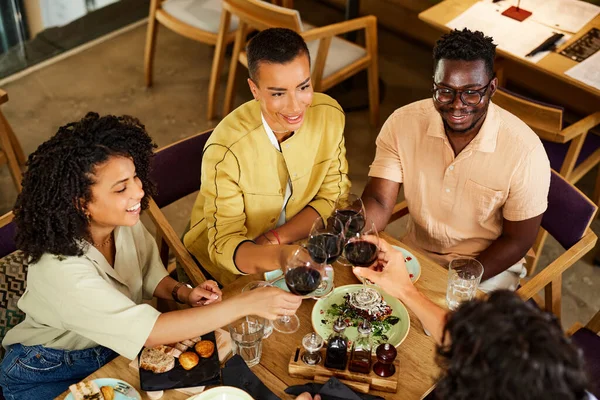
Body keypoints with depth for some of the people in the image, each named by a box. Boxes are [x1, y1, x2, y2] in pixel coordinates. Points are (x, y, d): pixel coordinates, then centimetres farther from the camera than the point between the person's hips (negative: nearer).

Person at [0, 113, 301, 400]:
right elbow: (150, 331, -38)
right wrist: (247, 303, -39)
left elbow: (150, 276, 4)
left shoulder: (126, 221, -15)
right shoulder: (60, 268, -35)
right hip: (48, 376, -6)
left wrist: (182, 293, -19)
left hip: (114, 346, 6)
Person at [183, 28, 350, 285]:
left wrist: (275, 238, -19)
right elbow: (225, 244, -26)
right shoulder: (227, 150, -28)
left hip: (296, 241, 4)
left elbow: (333, 197, -4)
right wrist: (280, 257, -48)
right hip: (231, 263, -4)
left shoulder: (330, 114, -14)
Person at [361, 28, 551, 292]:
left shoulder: (525, 150, -22)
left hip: (489, 266, -3)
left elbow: (517, 240, -12)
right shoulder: (402, 124, -14)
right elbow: (378, 201, -14)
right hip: (414, 254, 3)